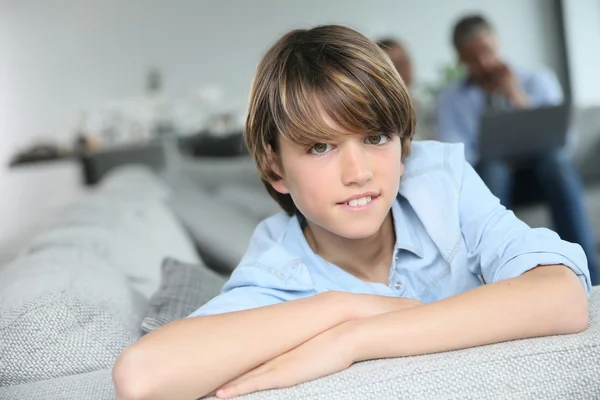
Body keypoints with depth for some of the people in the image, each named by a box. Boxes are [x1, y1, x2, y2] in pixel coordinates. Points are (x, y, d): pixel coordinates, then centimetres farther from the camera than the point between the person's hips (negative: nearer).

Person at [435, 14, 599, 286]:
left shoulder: (538, 81, 4)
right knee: (490, 167, -35)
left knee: (555, 160, -33)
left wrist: (516, 96, -15)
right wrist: (506, 160, -26)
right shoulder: (450, 101, 2)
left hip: (540, 175, 1)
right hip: (491, 182, -1)